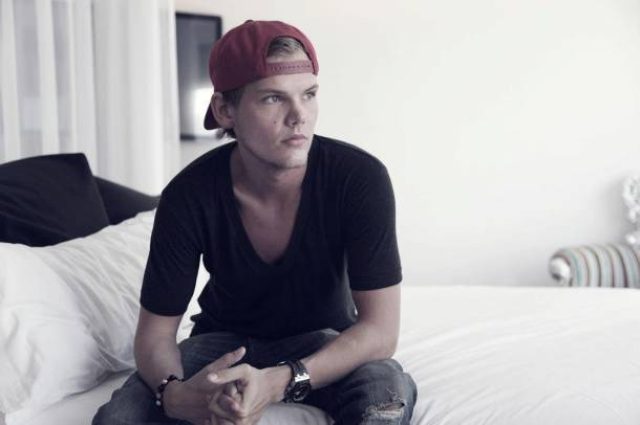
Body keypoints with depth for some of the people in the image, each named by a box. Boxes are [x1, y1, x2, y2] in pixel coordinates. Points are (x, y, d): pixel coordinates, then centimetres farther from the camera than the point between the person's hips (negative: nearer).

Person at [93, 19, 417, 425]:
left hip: (325, 342, -1)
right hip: (227, 341, 1)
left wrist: (280, 381, -42)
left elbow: (381, 331, -25)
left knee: (390, 393, -34)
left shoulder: (361, 179, -25)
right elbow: (155, 333, -14)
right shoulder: (189, 195, -21)